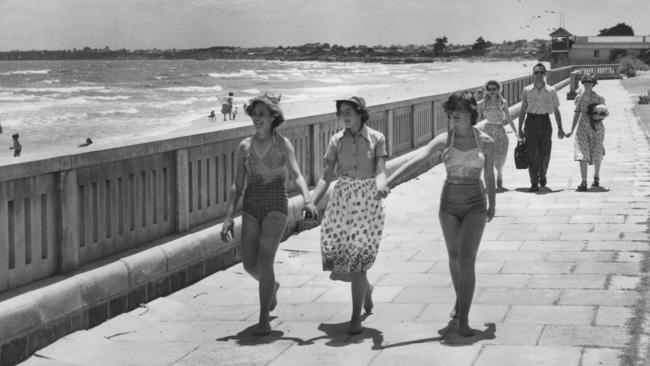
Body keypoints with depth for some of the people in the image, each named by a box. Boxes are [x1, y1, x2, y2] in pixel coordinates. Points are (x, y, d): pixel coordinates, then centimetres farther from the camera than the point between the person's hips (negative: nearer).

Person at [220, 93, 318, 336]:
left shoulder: (283, 144, -1)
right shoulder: (245, 146, 7)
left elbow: (297, 175, -12)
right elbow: (237, 185, 8)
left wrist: (307, 200, -30)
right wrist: (229, 217, 1)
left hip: (276, 206, -3)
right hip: (251, 207, 3)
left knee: (264, 261, -16)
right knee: (249, 265, -1)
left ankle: (264, 318, -6)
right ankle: (272, 286, 35)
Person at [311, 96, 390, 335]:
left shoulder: (376, 138, -2)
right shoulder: (336, 141, 4)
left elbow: (380, 172, -10)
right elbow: (326, 176, 2)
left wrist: (381, 187, -33)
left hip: (369, 203, -3)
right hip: (341, 201, 3)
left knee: (358, 261, -6)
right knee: (336, 258, 2)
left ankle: (356, 318, 4)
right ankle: (366, 288, 35)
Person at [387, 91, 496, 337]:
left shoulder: (486, 142, -5)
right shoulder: (444, 141, -6)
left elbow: (489, 175, 9)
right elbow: (416, 160, -19)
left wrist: (492, 205, 20)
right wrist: (388, 181, -31)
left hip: (475, 206, -2)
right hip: (449, 204, 2)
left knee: (466, 260, -13)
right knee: (454, 257, 16)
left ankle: (462, 319, -9)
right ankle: (460, 301, 41)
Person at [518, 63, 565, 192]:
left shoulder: (551, 91, 5)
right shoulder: (527, 91, 5)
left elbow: (556, 110, 10)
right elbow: (523, 110, 9)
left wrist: (560, 128, 6)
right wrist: (520, 128, 6)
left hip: (545, 122, 0)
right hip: (531, 122, 0)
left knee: (545, 153, 4)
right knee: (531, 153, -7)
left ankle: (542, 175, 32)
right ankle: (534, 183, -4)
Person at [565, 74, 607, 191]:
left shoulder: (599, 98, -5)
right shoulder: (579, 98, 2)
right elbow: (577, 114, 9)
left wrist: (600, 116, -19)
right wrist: (572, 130, 6)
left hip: (597, 128, -1)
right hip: (583, 128, 1)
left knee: (597, 155, 9)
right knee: (582, 155, -11)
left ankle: (596, 177, 36)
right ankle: (584, 183, -12)